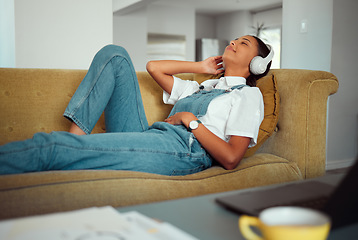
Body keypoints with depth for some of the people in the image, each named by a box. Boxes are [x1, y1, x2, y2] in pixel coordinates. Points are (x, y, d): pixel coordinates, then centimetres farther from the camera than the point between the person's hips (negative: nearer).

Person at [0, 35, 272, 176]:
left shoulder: (248, 94, 10)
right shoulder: (203, 87, 32)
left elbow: (231, 158, -5)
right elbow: (154, 67, 32)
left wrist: (191, 120, -5)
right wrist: (199, 66, 29)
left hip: (181, 149, -8)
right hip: (146, 137, 8)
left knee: (52, 145, -24)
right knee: (114, 54, 5)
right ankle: (77, 133, -10)